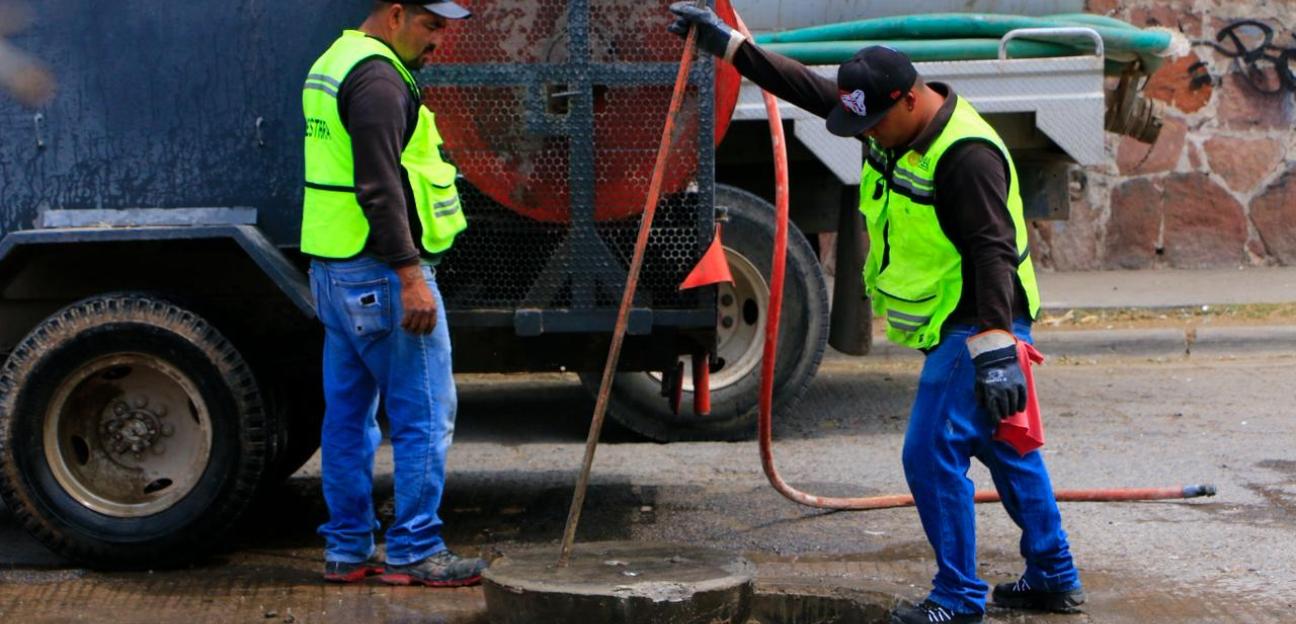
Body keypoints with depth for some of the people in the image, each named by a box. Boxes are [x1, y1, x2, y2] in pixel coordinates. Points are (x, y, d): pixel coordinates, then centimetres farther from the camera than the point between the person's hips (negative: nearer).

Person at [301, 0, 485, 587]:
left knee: (349, 412, 12)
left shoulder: (334, 63, 18)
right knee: (425, 412, -4)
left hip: (333, 270, 10)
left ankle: (347, 549, 17)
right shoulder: (378, 77, -15)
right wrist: (411, 276, -24)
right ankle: (414, 552, -1)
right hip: (381, 272, -10)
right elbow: (379, 189, -23)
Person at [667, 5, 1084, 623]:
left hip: (979, 324, -10)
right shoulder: (893, 119, 1)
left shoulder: (967, 155, -26)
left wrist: (994, 349, -39)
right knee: (1005, 446, 16)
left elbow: (993, 251, -32)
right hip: (954, 325, 10)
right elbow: (806, 85, 9)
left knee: (932, 452, -10)